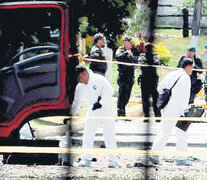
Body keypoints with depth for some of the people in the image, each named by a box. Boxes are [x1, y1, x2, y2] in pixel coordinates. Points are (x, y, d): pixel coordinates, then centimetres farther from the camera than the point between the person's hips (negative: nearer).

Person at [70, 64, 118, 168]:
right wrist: (71, 115, 0)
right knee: (87, 135, -2)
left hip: (107, 110, -5)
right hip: (93, 112, 6)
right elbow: (76, 102, 8)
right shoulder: (80, 87, 2)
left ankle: (113, 160, -1)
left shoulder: (98, 79, -16)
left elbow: (110, 91, -20)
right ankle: (86, 159, 5)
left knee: (109, 135, -8)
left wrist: (101, 102, -26)